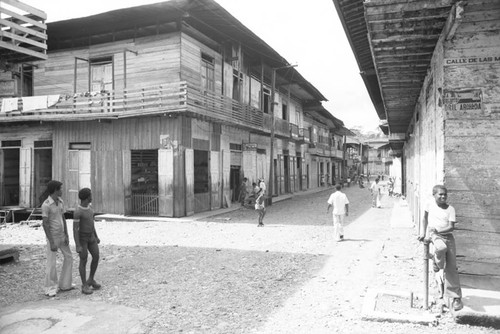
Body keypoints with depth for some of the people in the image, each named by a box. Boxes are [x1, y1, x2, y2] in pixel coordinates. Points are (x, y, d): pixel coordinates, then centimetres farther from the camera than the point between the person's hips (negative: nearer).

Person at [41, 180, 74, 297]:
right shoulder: (46, 205, -23)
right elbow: (45, 224, -23)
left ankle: (64, 284, 21)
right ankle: (51, 289, 13)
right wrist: (51, 242, -23)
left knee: (68, 257, 11)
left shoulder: (60, 202, 3)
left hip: (61, 235, 8)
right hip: (52, 236, -8)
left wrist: (67, 236, 1)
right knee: (52, 263, -3)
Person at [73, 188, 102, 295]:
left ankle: (91, 280, 23)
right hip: (81, 238, -7)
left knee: (96, 257, 6)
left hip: (91, 236, 7)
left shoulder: (89, 206, 3)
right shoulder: (77, 212, -23)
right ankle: (85, 286, 9)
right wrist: (78, 246, -24)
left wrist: (96, 236, 15)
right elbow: (75, 229, -23)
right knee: (83, 261, -3)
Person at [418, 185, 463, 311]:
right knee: (441, 247, -38)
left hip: (448, 236, 1)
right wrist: (423, 232, 11)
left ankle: (456, 297, 10)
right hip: (433, 234, -1)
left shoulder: (450, 209, -1)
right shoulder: (430, 204, 2)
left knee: (451, 267, -1)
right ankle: (437, 263, -3)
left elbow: (451, 227, -9)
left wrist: (438, 230, -23)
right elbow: (425, 218, 15)